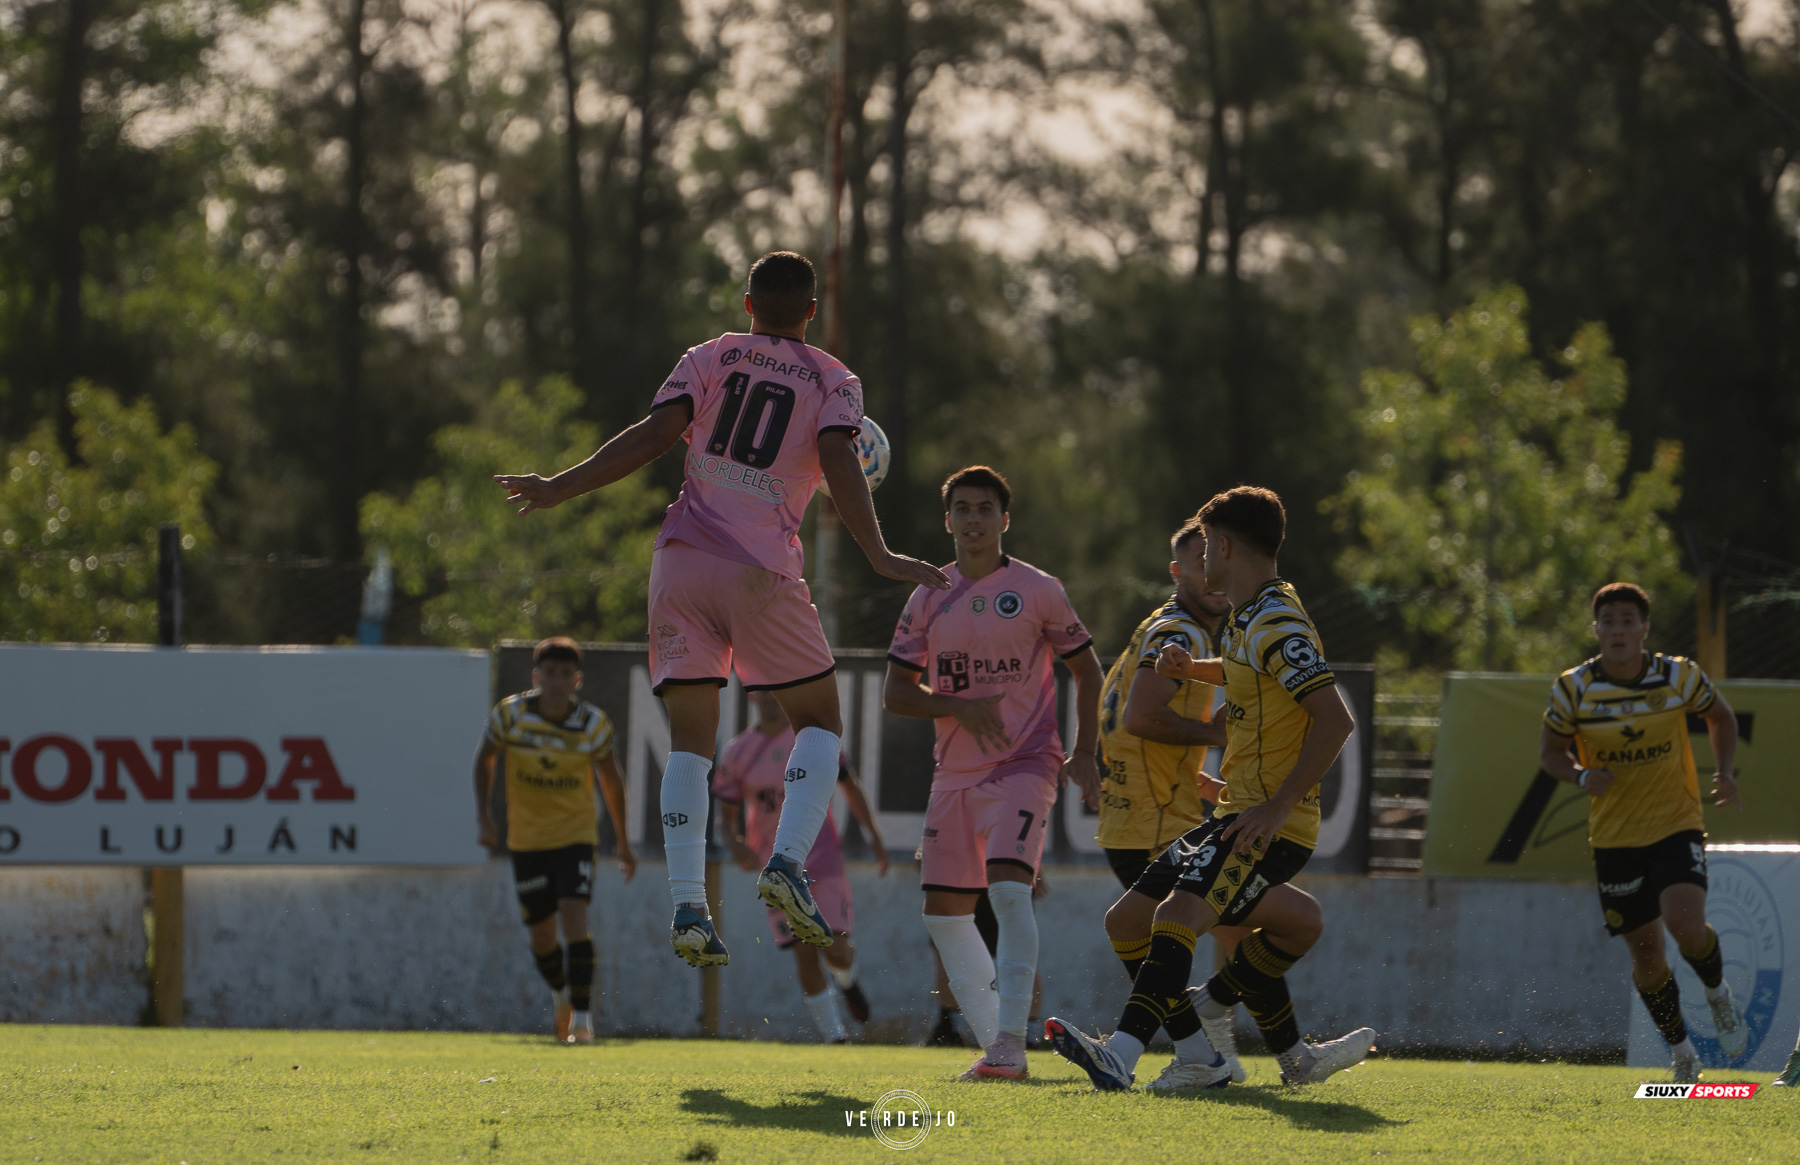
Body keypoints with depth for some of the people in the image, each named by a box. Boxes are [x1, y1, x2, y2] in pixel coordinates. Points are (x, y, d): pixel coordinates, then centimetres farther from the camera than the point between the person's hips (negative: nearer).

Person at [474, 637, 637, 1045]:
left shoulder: (593, 725, -11)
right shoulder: (509, 715, -11)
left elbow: (610, 780, 4)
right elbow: (484, 758, 7)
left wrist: (623, 842, 10)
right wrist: (483, 817, -1)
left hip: (575, 834, -2)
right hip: (527, 838, 2)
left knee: (574, 915, -20)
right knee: (541, 936, 7)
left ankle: (581, 1017, -18)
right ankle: (560, 994, 39)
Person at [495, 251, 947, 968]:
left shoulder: (710, 358, 12)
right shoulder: (834, 383, 8)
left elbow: (655, 435, -1)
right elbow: (838, 460, -9)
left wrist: (560, 488, 2)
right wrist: (878, 558, -11)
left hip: (682, 559, 2)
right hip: (763, 571, -2)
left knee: (690, 740, 4)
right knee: (820, 721, 13)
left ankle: (688, 907, -9)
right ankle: (787, 862, -10)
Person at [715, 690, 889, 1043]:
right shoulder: (738, 752, 1)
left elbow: (849, 787, 12)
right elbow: (727, 812, 7)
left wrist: (873, 837, 8)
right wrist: (736, 843, -15)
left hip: (822, 855, 0)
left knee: (837, 950, -8)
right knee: (805, 953, -7)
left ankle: (846, 980, 30)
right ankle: (834, 1036, 2)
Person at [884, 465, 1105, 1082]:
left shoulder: (1037, 591, 0)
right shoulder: (928, 600, 8)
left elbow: (1086, 669, 9)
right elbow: (895, 692, 7)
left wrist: (1084, 754, 1)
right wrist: (961, 707, -11)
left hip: (1024, 764, -5)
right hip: (955, 771, 5)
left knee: (1009, 886, -24)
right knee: (944, 912, 3)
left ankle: (1012, 1041, -25)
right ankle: (995, 1047, 11)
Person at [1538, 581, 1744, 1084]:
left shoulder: (1680, 677, -7)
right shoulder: (1573, 689, -7)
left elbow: (1720, 717, 11)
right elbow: (1550, 750, 5)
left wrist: (1725, 773, -4)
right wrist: (1580, 776, -17)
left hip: (1677, 825, -1)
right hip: (1615, 837, 1)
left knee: (1685, 924, -24)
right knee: (1646, 956, 4)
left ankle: (1718, 994, 9)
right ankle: (1681, 1052, 26)